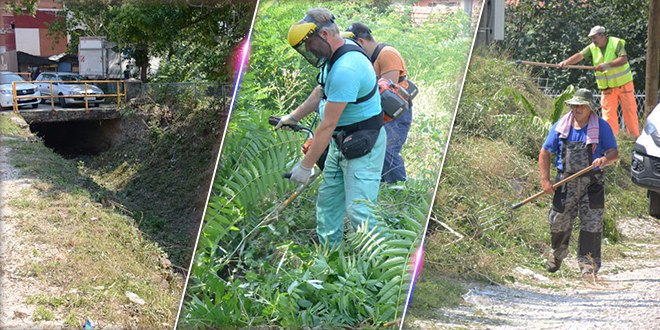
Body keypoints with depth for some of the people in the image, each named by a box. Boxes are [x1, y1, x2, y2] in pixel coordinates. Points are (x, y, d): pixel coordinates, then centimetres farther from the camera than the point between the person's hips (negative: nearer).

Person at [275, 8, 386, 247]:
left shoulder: (345, 69, -29)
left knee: (358, 212, -12)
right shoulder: (336, 54, 4)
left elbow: (328, 125, -26)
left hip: (363, 145, -10)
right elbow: (322, 91, 24)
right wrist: (294, 116, 26)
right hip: (341, 142, 10)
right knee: (327, 202, 14)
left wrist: (306, 166, -21)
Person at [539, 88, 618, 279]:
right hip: (566, 181, 2)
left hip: (592, 183, -1)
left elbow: (614, 153, -2)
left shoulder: (602, 127, 0)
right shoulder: (560, 127, 4)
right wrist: (545, 180, -1)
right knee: (559, 221, 5)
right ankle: (558, 253, 33)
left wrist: (605, 159, -26)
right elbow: (545, 152, 8)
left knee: (592, 223, -6)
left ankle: (588, 265, 0)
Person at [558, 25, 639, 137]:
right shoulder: (592, 48, 2)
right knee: (608, 112, -5)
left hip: (623, 84, -3)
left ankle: (635, 136, 5)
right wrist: (566, 62, -29)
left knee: (629, 110, -1)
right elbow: (580, 55, -11)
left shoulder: (616, 43, -10)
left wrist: (607, 65, -32)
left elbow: (624, 59, -21)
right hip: (607, 88, 3)